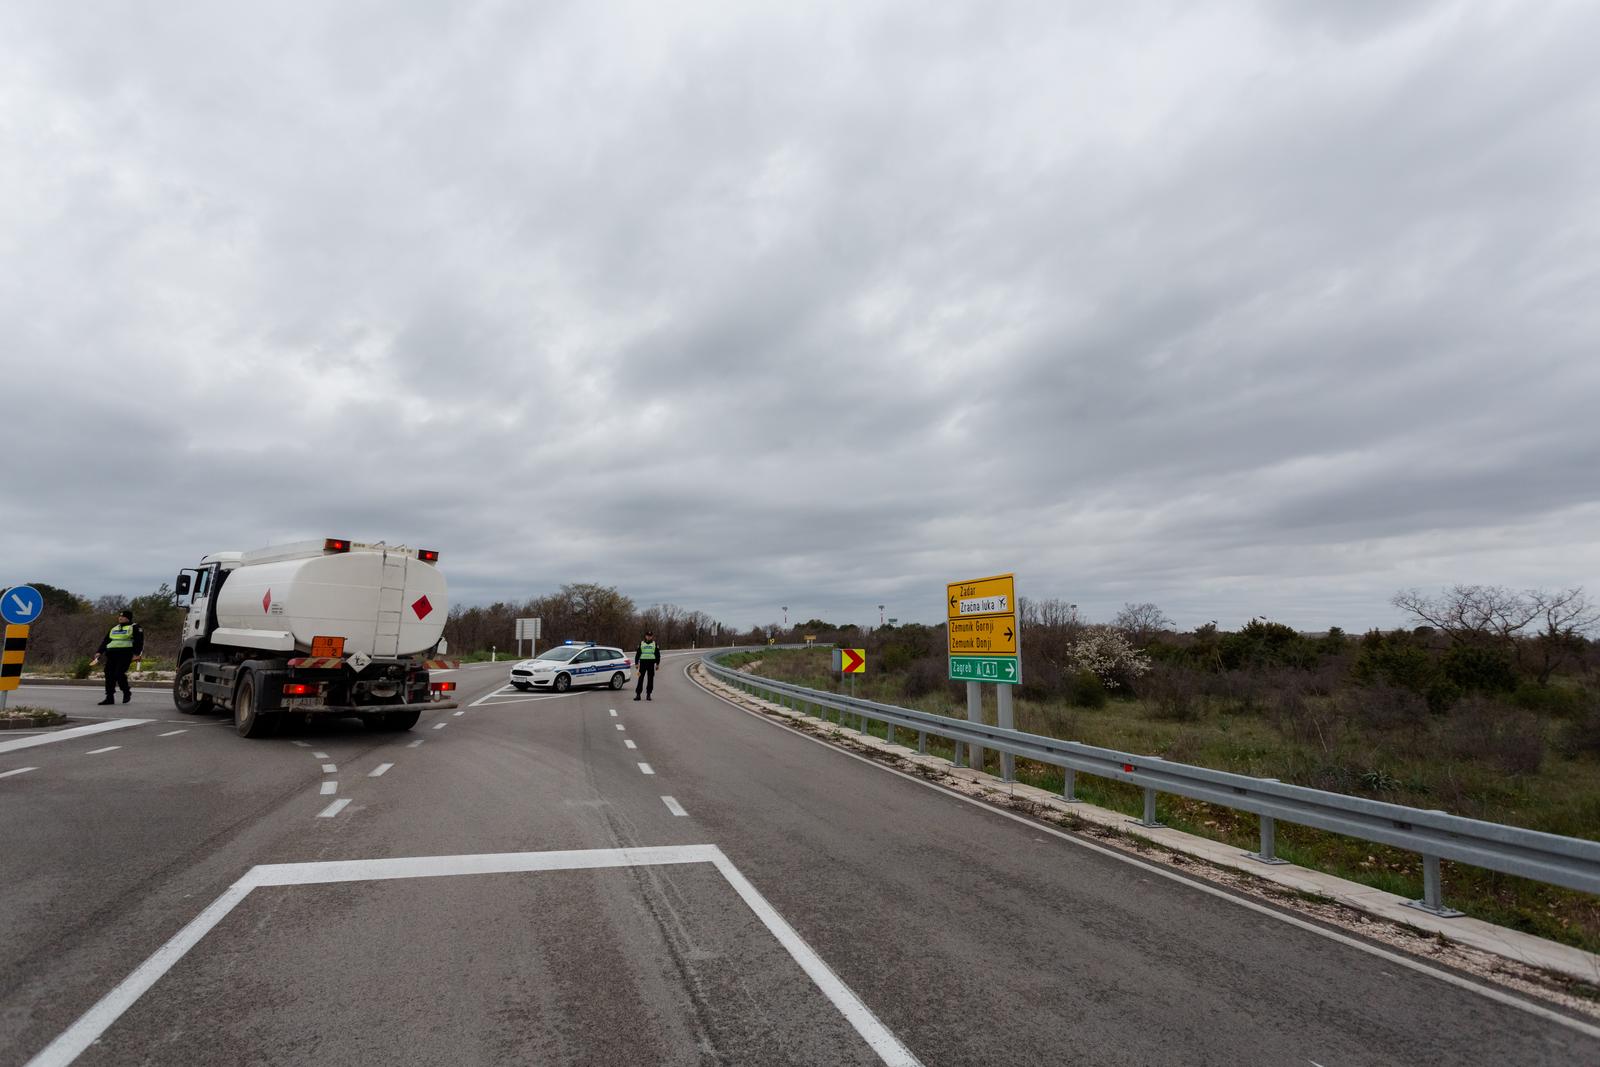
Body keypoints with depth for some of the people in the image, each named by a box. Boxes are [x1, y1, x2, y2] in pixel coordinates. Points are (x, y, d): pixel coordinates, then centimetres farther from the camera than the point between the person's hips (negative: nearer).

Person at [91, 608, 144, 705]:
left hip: (125, 654, -7)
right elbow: (105, 641, 24)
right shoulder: (113, 629, 24)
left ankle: (127, 692, 4)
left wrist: (137, 653, -17)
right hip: (111, 654, 7)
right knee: (109, 675, 1)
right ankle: (109, 698, 6)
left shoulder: (134, 628, 3)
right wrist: (100, 652, 10)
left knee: (119, 674, -17)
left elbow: (139, 641, -6)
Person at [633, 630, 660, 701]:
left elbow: (658, 654, 12)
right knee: (640, 679, -4)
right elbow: (637, 653, 11)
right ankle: (638, 694, -2)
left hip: (651, 663, 0)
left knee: (650, 679, 1)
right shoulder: (641, 643, 10)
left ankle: (648, 694, 9)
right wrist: (636, 663, 5)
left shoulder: (655, 644, 10)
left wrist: (657, 663, 6)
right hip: (643, 662, 0)